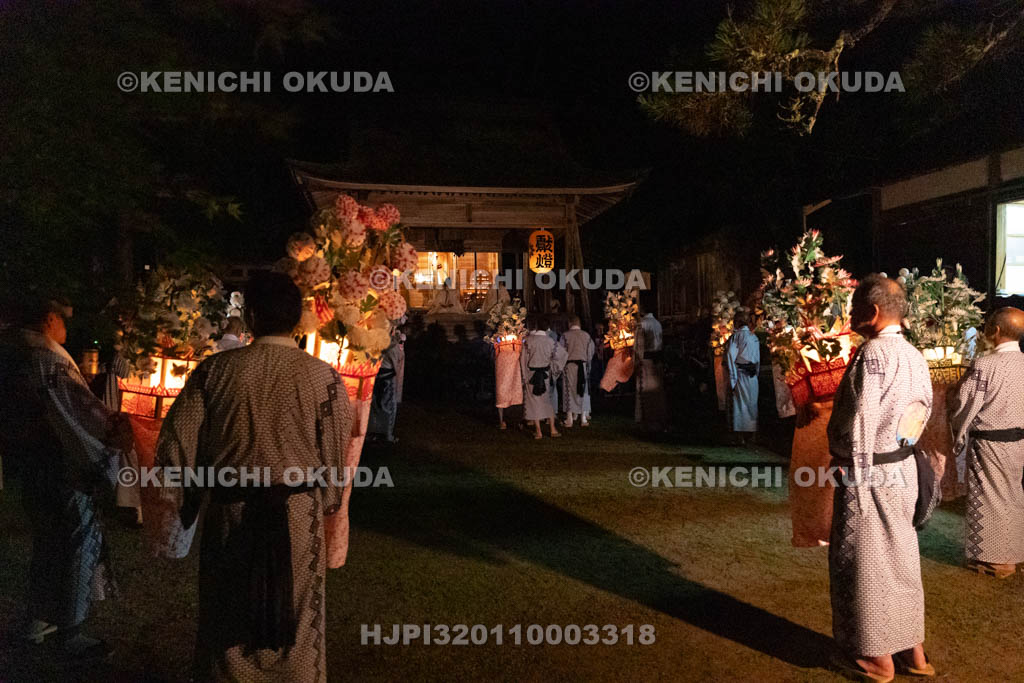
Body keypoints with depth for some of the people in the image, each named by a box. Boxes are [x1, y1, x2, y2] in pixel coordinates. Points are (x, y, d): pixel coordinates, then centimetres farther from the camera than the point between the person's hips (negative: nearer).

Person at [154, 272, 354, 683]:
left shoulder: (215, 370, -8)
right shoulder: (323, 377, -9)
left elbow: (177, 440, -4)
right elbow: (335, 452, -3)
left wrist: (176, 498, 11)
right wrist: (328, 504, 13)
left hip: (230, 511, 1)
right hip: (299, 513, 0)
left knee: (228, 618, 20)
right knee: (296, 618, 16)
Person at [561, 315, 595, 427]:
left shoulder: (565, 335, -6)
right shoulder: (587, 336, 2)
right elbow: (591, 352, 7)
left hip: (569, 365, -2)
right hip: (583, 365, 2)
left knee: (569, 391, 4)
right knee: (583, 391, 9)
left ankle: (570, 419, 4)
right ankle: (584, 418, 8)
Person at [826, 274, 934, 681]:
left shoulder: (873, 353, -18)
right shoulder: (914, 355, 7)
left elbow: (861, 419, -20)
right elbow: (924, 407, 14)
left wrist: (855, 475, -13)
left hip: (869, 473, -8)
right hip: (903, 468, 8)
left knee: (864, 563, 5)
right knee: (900, 557, 17)